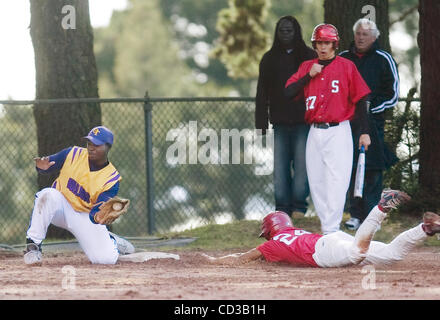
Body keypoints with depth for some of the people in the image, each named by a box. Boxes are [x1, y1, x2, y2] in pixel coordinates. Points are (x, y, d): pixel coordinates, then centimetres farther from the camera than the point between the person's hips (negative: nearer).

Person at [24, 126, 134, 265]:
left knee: (107, 258, -17)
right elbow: (48, 163, 0)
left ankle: (110, 241, 23)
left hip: (85, 217, -1)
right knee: (49, 195, -36)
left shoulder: (112, 179, -13)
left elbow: (97, 212, -20)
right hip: (61, 205, 1)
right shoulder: (73, 154, -8)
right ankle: (33, 245, -25)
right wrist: (42, 167, -25)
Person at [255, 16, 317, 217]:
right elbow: (262, 95, 9)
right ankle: (283, 206, 3)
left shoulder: (310, 57, 5)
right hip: (280, 124, 2)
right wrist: (261, 125, 3)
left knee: (302, 166, -6)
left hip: (304, 123, -2)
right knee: (280, 166, -1)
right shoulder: (270, 59, 11)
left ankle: (299, 205, 0)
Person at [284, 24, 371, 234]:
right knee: (316, 182, 5)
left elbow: (360, 100, -1)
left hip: (338, 132, -5)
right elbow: (288, 92, 3)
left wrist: (364, 132, -5)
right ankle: (326, 226, 12)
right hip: (315, 133, 5)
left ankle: (331, 231, -16)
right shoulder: (307, 67, 12)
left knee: (336, 182, -12)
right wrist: (309, 76, -8)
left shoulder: (346, 66, 0)